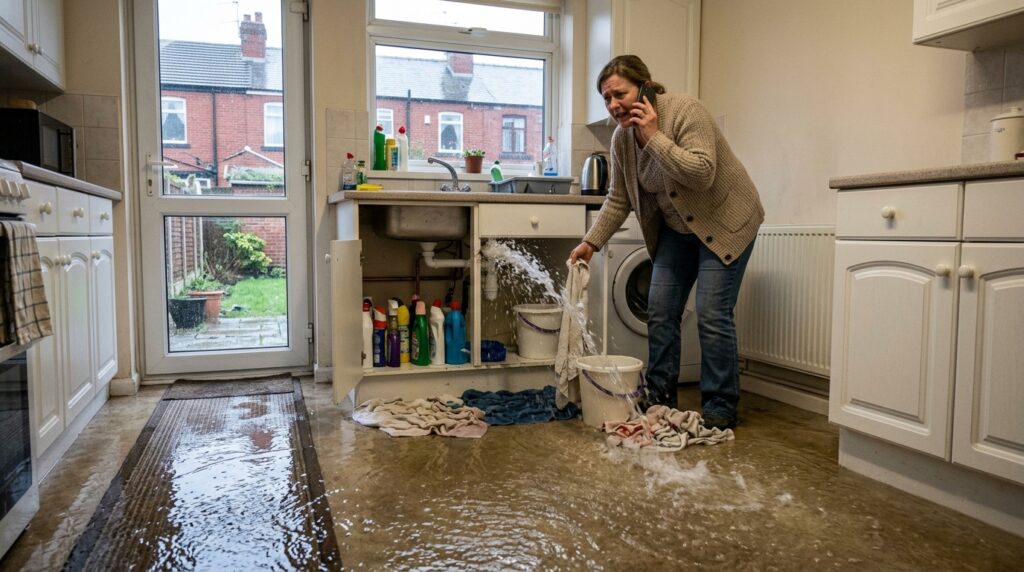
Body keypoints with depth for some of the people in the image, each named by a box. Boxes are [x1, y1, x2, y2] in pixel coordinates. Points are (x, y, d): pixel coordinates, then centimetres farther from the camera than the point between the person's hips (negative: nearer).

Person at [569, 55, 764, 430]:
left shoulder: (685, 112, -22)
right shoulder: (621, 139, -3)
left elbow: (702, 174, -32)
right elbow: (618, 201, 3)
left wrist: (655, 136, -31)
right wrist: (591, 242, -5)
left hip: (725, 221, -6)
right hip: (676, 228, 7)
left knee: (712, 314, -11)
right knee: (660, 311, 2)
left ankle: (720, 409, 2)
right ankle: (660, 398, 15)